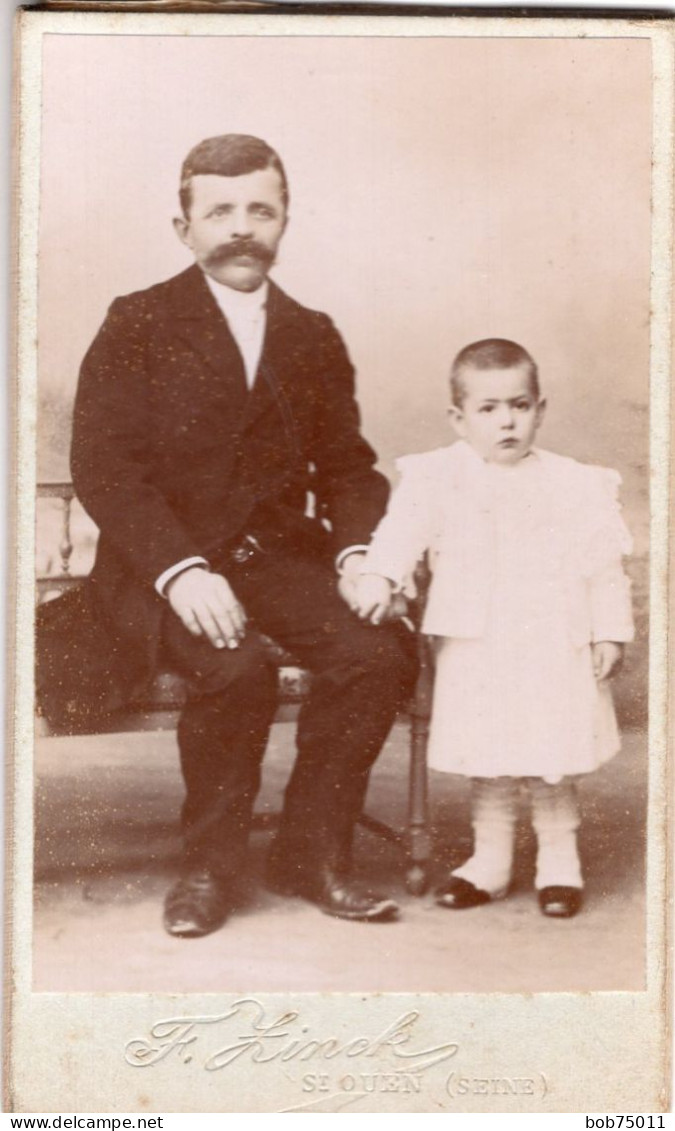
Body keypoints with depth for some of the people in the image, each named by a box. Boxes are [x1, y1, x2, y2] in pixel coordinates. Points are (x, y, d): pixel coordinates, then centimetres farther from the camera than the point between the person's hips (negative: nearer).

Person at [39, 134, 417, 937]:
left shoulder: (313, 338, 15)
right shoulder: (137, 326, 1)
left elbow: (347, 466, 15)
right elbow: (102, 467, -9)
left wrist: (357, 551, -7)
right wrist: (180, 569, -24)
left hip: (280, 555, 4)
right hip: (165, 563, -4)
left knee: (381, 654, -22)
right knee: (237, 669, -32)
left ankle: (311, 854, -3)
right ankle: (209, 865, -6)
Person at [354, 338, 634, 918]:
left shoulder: (576, 485, 3)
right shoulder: (438, 477, 2)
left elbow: (604, 564, 5)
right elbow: (405, 527, -12)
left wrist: (610, 632, 1)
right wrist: (379, 576, -28)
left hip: (554, 645, 0)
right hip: (474, 645, 1)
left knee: (552, 759, 5)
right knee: (486, 759, 9)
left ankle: (559, 858, 22)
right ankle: (489, 857, 24)